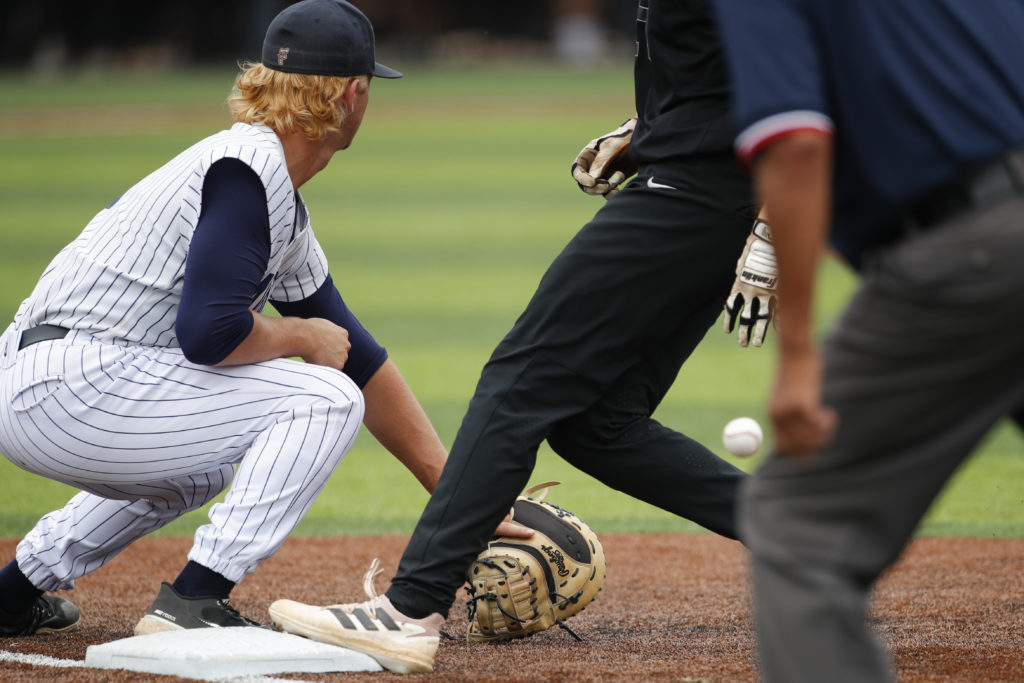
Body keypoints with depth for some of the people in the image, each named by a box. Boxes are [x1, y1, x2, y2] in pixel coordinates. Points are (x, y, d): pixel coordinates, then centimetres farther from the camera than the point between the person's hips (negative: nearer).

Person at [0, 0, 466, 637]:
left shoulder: (284, 210, 19)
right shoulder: (248, 166, -13)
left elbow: (358, 358, 21)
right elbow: (208, 332, -24)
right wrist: (304, 335, -4)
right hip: (68, 386, -10)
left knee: (209, 461, 36)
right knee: (324, 399, -9)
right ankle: (194, 603, -14)